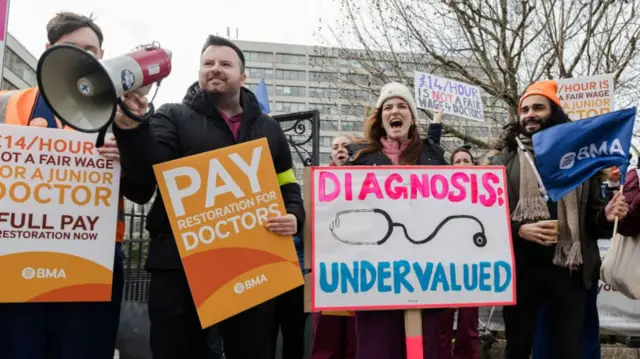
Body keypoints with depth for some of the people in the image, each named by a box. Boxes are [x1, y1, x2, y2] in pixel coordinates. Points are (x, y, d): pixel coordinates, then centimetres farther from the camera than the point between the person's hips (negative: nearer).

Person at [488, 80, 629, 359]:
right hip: (521, 268, -1)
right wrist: (518, 229, -18)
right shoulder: (505, 159, 3)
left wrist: (606, 215, -11)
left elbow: (591, 215, 10)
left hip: (569, 268, 1)